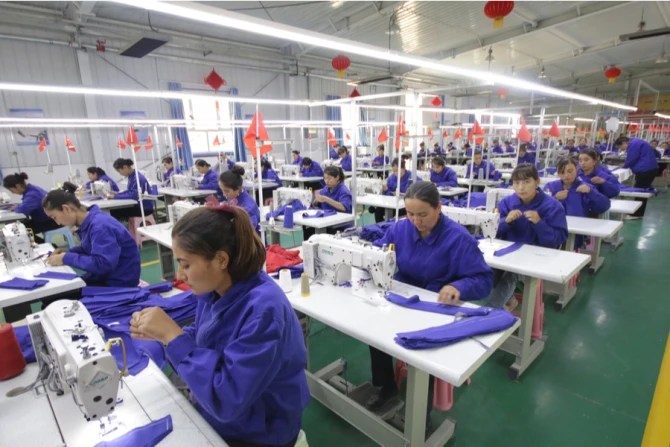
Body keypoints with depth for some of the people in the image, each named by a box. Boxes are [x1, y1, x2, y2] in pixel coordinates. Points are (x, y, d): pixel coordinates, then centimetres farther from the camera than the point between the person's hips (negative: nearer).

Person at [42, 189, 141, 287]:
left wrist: (66, 258, -21)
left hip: (119, 282, -8)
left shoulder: (100, 225, -26)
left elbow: (103, 264, -33)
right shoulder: (88, 223, 3)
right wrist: (69, 252, 1)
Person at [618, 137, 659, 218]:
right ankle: (639, 213, 22)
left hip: (645, 170, -10)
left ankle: (637, 214, 4)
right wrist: (625, 165, 14)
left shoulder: (633, 144, -14)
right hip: (650, 169, 10)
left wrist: (624, 166, 2)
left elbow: (631, 159, -16)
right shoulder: (636, 142, 18)